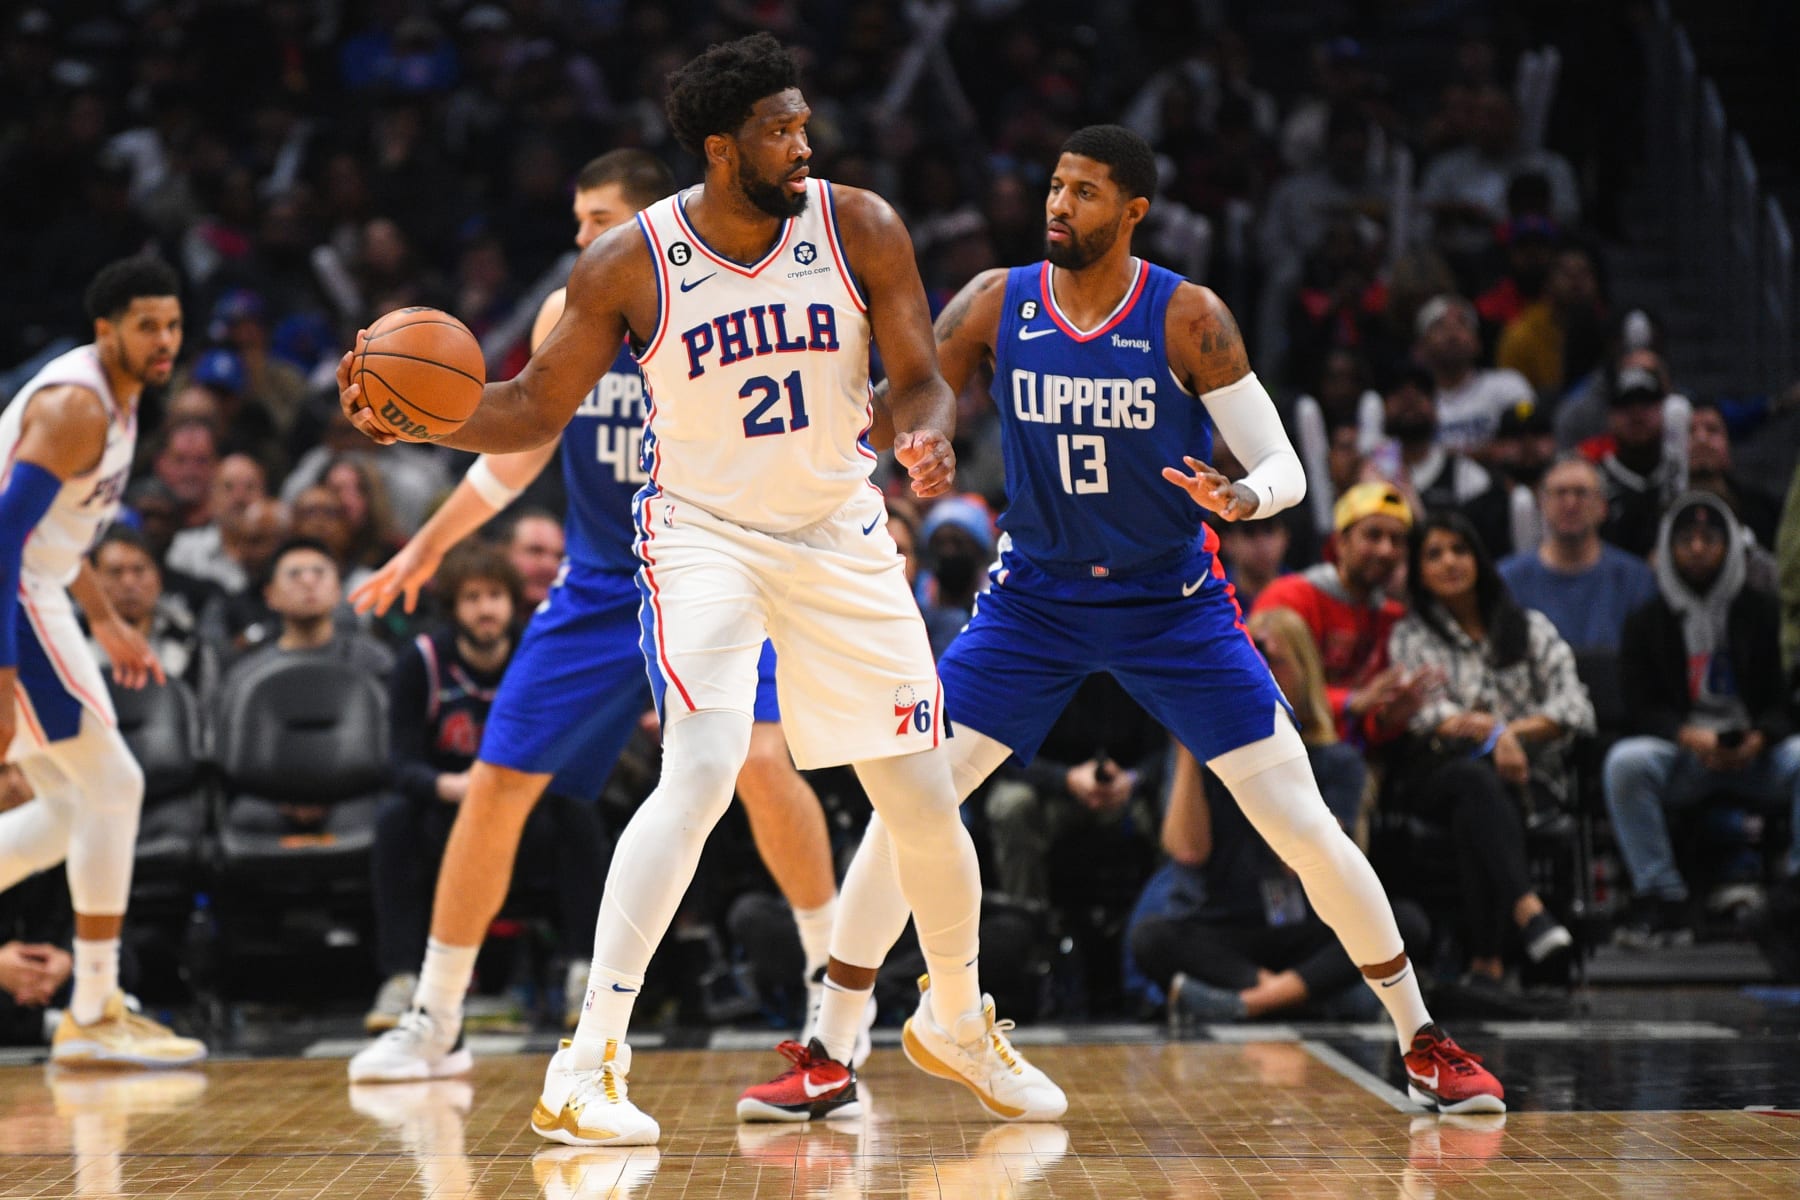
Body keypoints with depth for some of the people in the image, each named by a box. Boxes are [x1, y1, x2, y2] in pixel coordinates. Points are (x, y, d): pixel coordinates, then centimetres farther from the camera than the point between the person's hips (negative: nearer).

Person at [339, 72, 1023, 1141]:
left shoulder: (860, 228, -8)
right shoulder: (628, 265, -12)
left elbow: (923, 383, -3)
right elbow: (536, 410, -5)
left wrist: (931, 440, -27)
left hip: (840, 532, 3)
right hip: (706, 534, -3)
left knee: (925, 796, 7)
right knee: (701, 776, -24)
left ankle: (958, 1020, 34)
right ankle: (586, 1066, -22)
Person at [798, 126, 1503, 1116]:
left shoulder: (1189, 319, -14)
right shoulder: (995, 305, -8)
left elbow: (1286, 470, -13)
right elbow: (885, 419, -2)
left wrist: (1238, 500, -36)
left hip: (1173, 603, -2)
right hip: (1035, 598, 2)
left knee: (1302, 824, -8)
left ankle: (1422, 1043, 9)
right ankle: (828, 1053, 1)